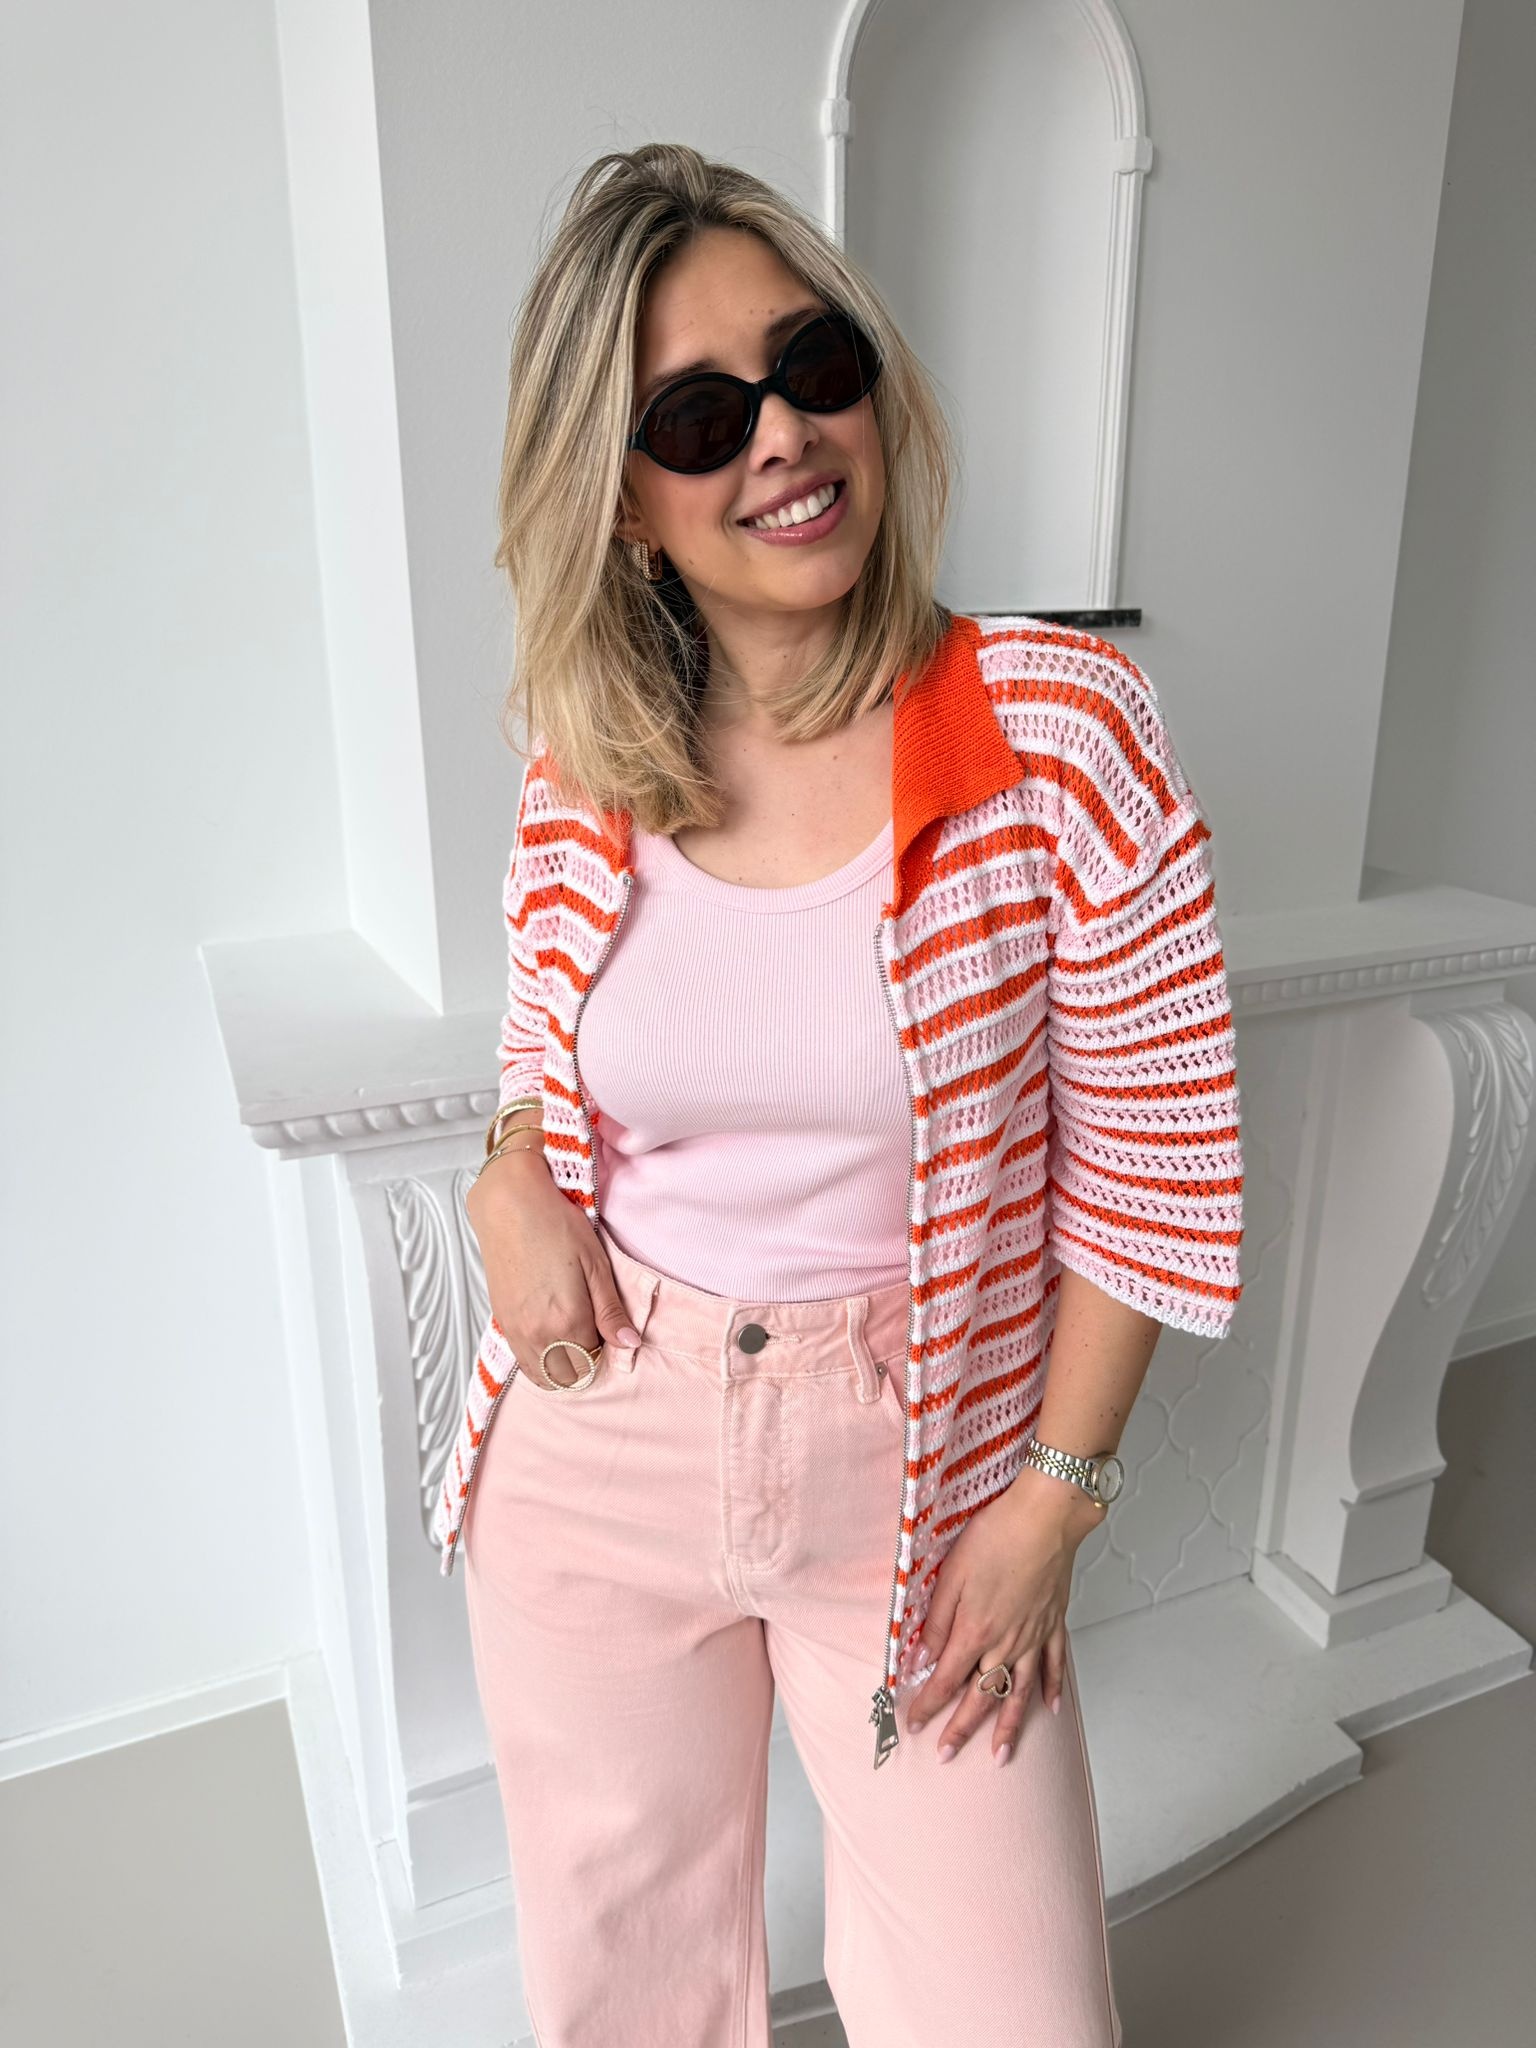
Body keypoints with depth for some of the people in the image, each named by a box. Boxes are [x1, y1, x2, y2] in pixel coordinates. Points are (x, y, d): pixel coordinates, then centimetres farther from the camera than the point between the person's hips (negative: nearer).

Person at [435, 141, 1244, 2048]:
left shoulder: (1060, 723, -14)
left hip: (914, 1467, -2)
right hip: (594, 1451, 3)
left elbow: (1151, 1152, -9)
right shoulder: (582, 771, -5)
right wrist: (512, 1172, -10)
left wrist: (1055, 1497, -8)